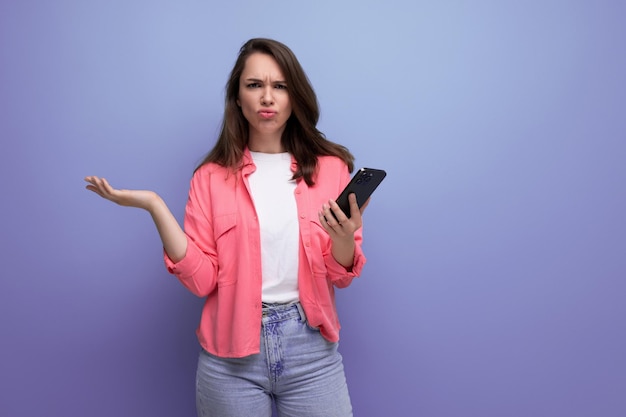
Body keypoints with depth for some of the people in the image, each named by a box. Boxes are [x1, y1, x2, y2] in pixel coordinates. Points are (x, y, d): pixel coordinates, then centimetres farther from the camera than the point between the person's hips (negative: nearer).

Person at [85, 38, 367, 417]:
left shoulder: (330, 167, 0)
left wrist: (344, 238, -21)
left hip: (310, 347, 1)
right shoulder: (213, 177, 0)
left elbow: (341, 276, 1)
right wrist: (154, 206, -14)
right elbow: (201, 279, -6)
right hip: (231, 353, 0)